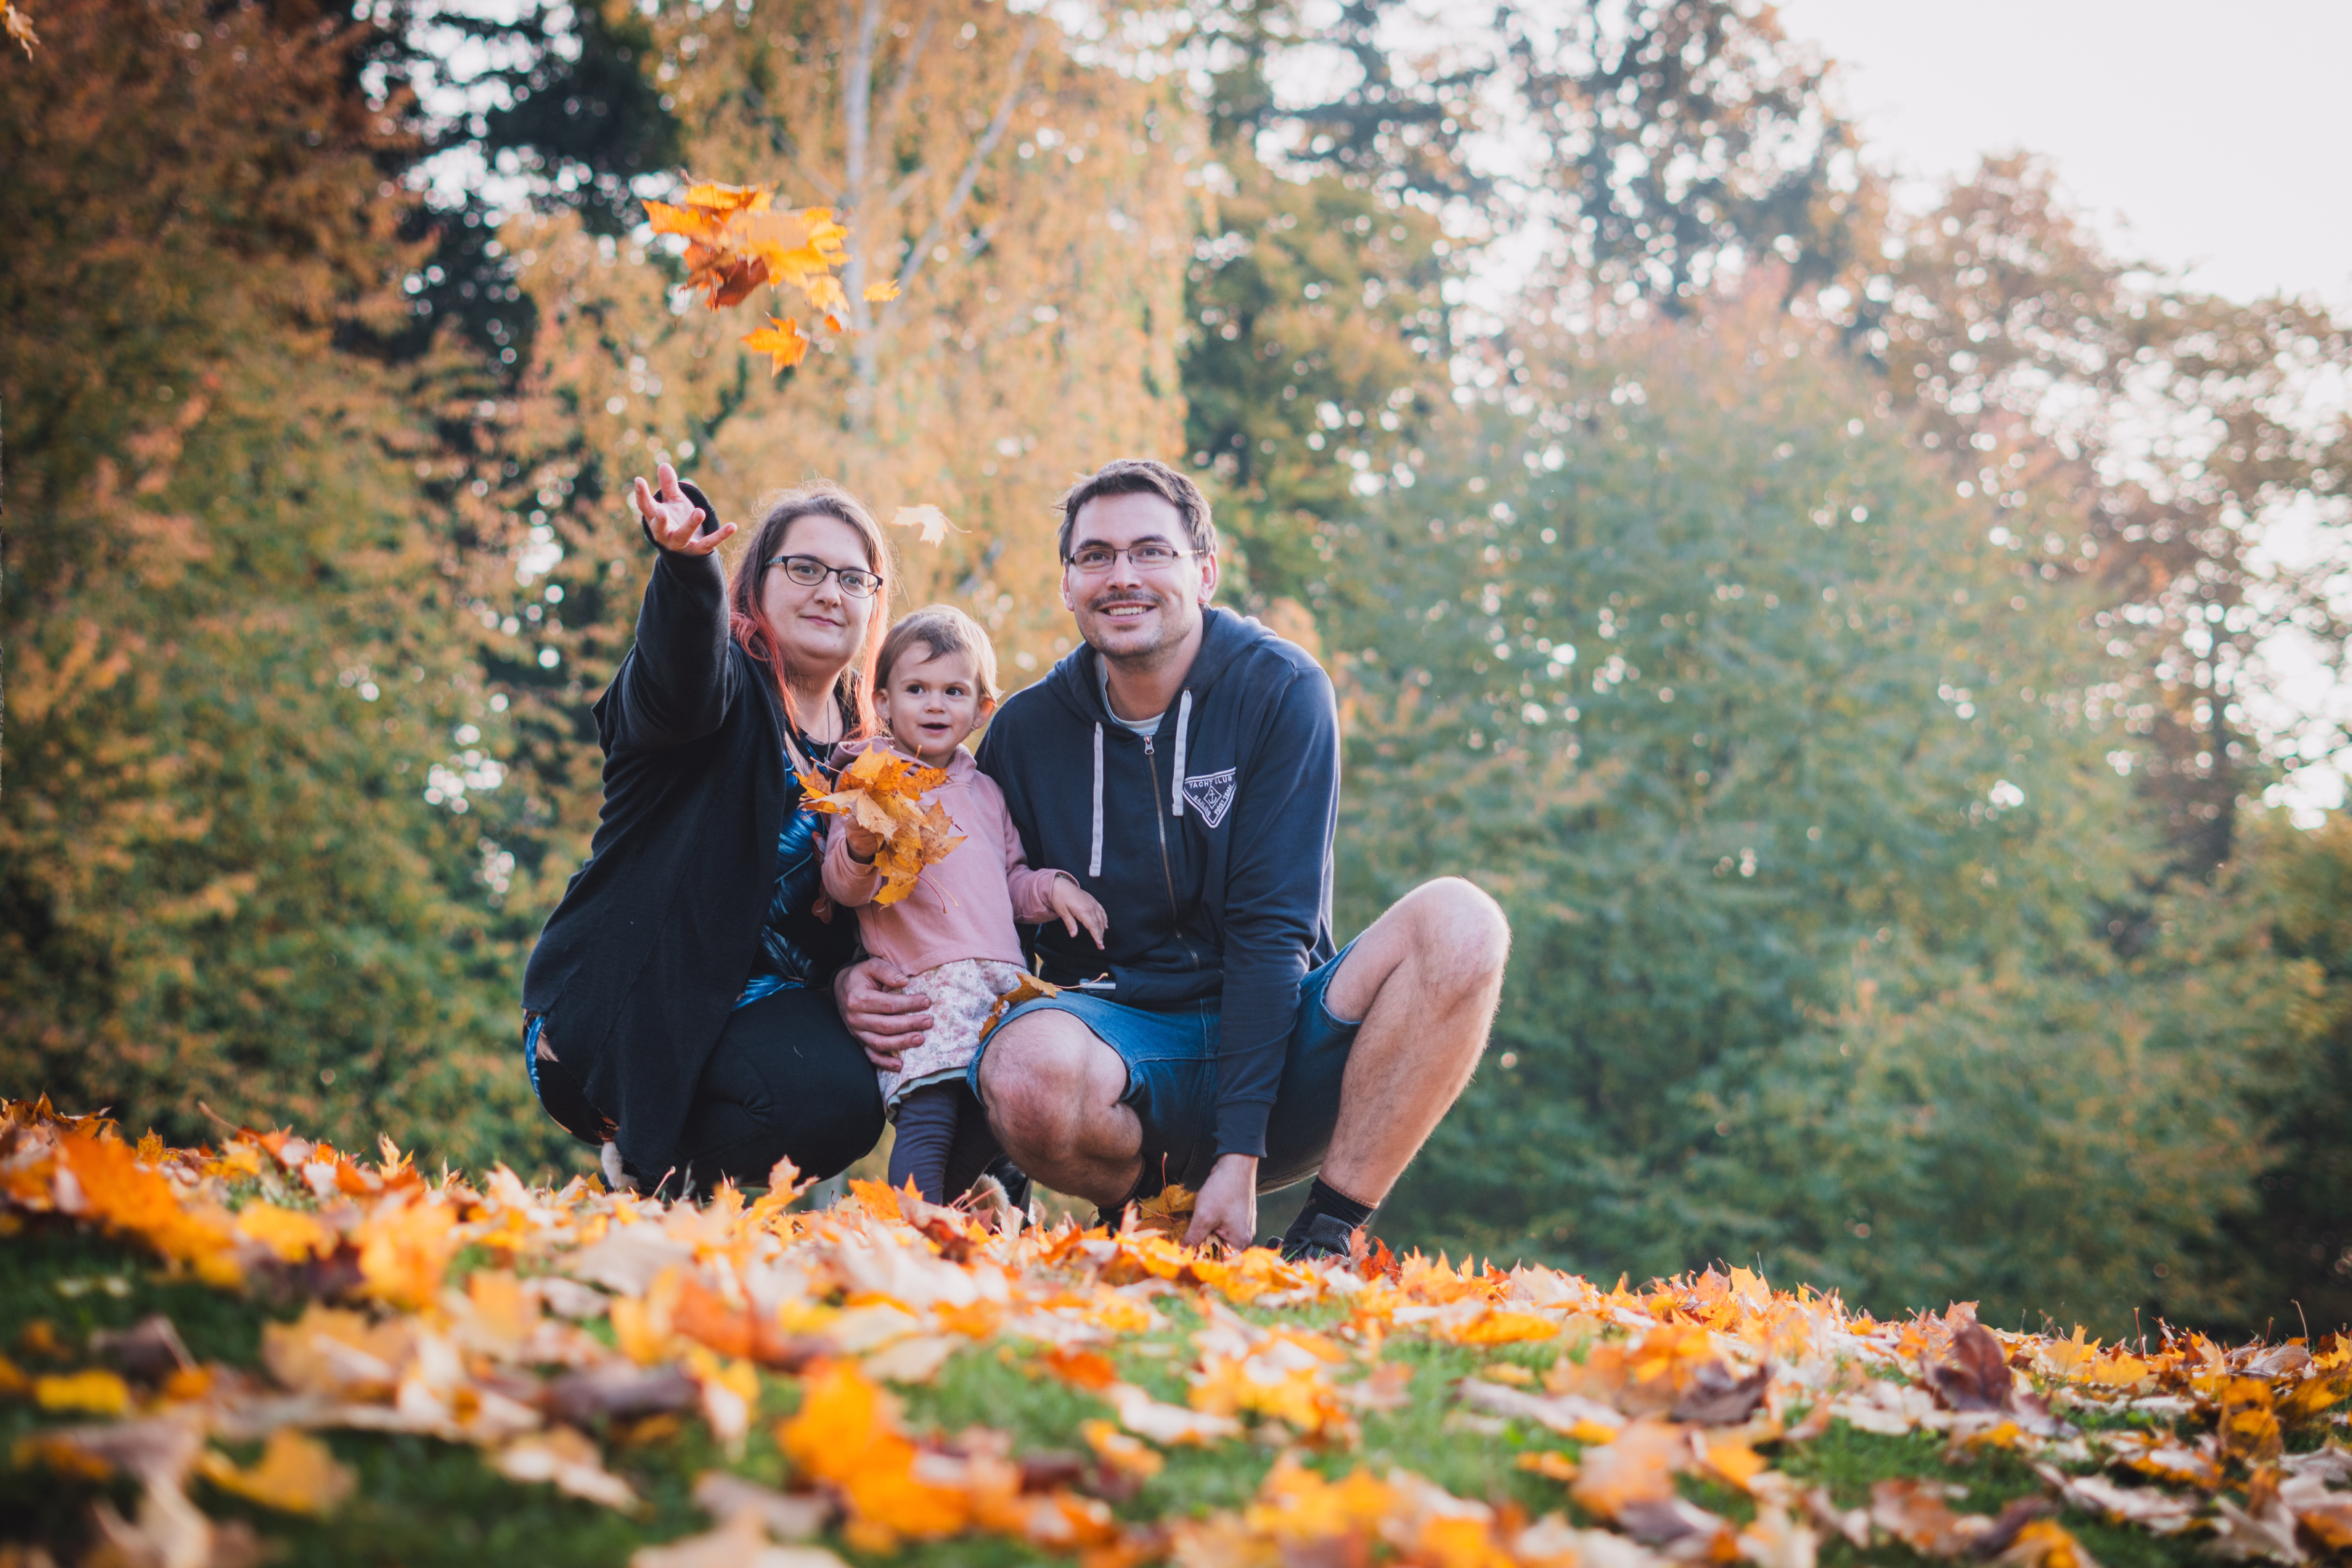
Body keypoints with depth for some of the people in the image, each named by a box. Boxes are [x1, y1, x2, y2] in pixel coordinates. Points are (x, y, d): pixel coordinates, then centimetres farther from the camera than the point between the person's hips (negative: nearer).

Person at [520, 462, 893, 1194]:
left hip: (766, 997, 7)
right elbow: (685, 675, -34)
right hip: (633, 992, -7)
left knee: (855, 1104, -18)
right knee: (825, 1098, -28)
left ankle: (674, 1161, 6)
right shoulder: (729, 681, -7)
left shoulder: (864, 738, 14)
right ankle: (642, 1156, 0)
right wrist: (686, 562, -56)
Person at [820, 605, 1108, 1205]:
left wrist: (1052, 888, 7)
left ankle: (937, 1201, 26)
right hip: (923, 981, -6)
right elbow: (843, 886, -7)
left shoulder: (985, 790, 21)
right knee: (928, 1112, -17)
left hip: (1001, 976, 6)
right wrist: (859, 851, -28)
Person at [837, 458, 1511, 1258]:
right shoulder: (1027, 729, 4)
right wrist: (860, 978, -12)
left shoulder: (1281, 690, -3)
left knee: (1458, 922, -26)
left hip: (1275, 1050, 0)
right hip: (1120, 1036, 1)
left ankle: (1327, 1236, -22)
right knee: (1028, 1066, -36)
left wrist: (1239, 1154, -20)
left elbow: (1272, 928, -11)